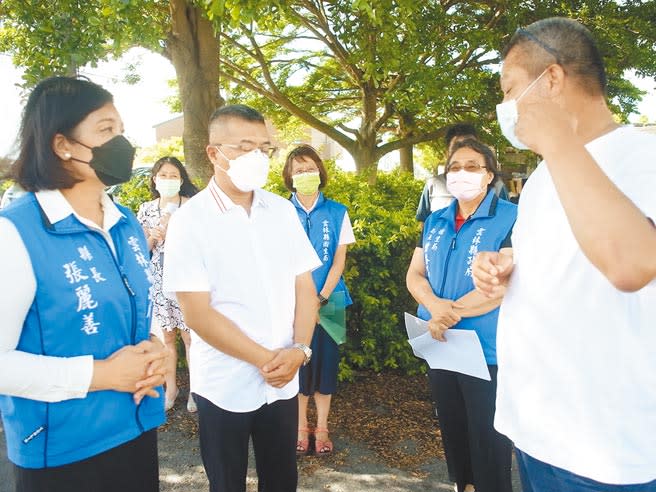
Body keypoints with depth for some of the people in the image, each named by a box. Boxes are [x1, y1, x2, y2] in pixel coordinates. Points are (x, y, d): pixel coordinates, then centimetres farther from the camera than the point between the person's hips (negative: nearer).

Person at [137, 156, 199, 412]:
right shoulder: (146, 209, 8)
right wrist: (154, 236, -10)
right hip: (158, 282, 3)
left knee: (190, 336, 2)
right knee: (167, 336, 11)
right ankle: (171, 386, 27)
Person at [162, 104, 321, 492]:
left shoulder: (283, 211, 2)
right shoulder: (190, 220, -11)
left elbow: (305, 287, 5)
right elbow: (198, 314, -14)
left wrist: (299, 350, -10)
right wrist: (266, 359, -14)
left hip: (283, 381, 4)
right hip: (225, 386, -3)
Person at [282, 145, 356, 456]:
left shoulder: (337, 213, 1)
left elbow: (339, 260, -1)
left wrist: (321, 298, -11)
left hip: (328, 300, 1)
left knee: (325, 360, 7)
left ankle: (321, 427, 22)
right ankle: (301, 426, 23)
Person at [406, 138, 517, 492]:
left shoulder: (511, 219, -11)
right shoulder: (435, 221, 8)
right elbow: (414, 274, 5)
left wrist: (452, 312, -18)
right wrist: (435, 305, -16)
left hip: (486, 350, -6)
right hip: (438, 346, 6)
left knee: (487, 440, 8)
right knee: (452, 431, 21)